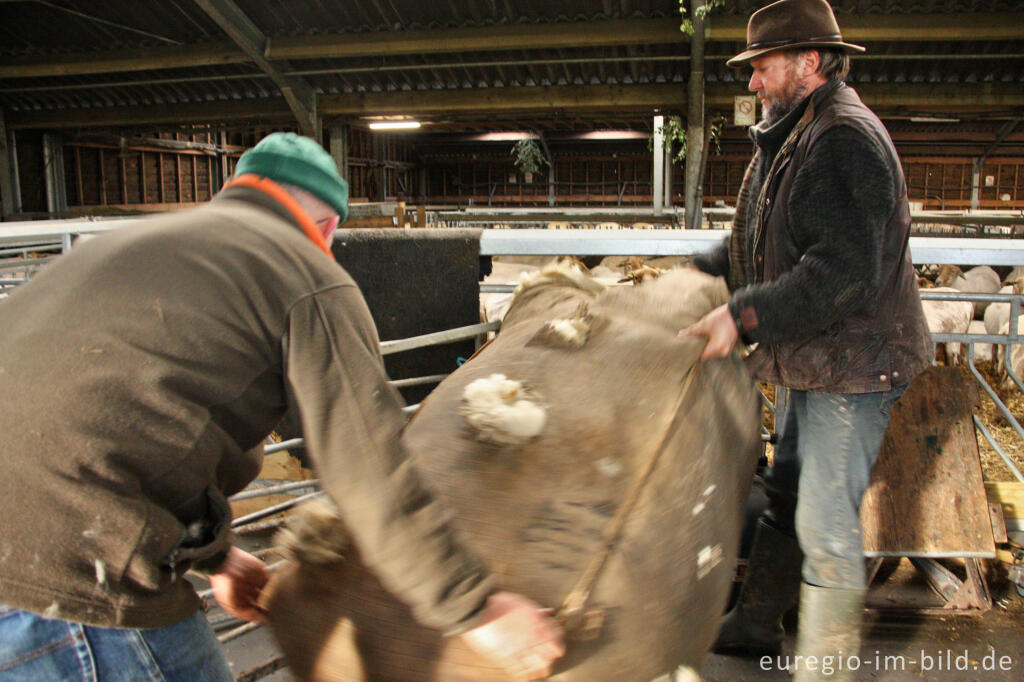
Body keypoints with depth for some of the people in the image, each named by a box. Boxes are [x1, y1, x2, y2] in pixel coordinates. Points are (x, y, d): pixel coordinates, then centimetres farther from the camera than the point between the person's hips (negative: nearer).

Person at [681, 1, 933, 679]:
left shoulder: (845, 138, -19)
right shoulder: (796, 136, 14)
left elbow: (844, 272, -29)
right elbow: (761, 241, 23)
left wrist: (744, 315, -29)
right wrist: (701, 270, 11)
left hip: (853, 363, -11)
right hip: (814, 358, 11)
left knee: (826, 522, -6)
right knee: (787, 496, 19)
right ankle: (755, 626, 36)